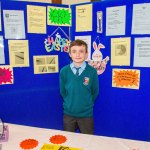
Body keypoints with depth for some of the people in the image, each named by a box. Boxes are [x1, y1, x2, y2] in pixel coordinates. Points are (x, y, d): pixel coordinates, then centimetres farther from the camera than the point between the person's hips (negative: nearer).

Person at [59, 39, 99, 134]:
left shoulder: (92, 71, -13)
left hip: (86, 114, -1)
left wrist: (86, 104, 2)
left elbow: (95, 92, -1)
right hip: (68, 113, 1)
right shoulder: (64, 71, -9)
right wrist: (70, 103, 4)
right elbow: (62, 92, 3)